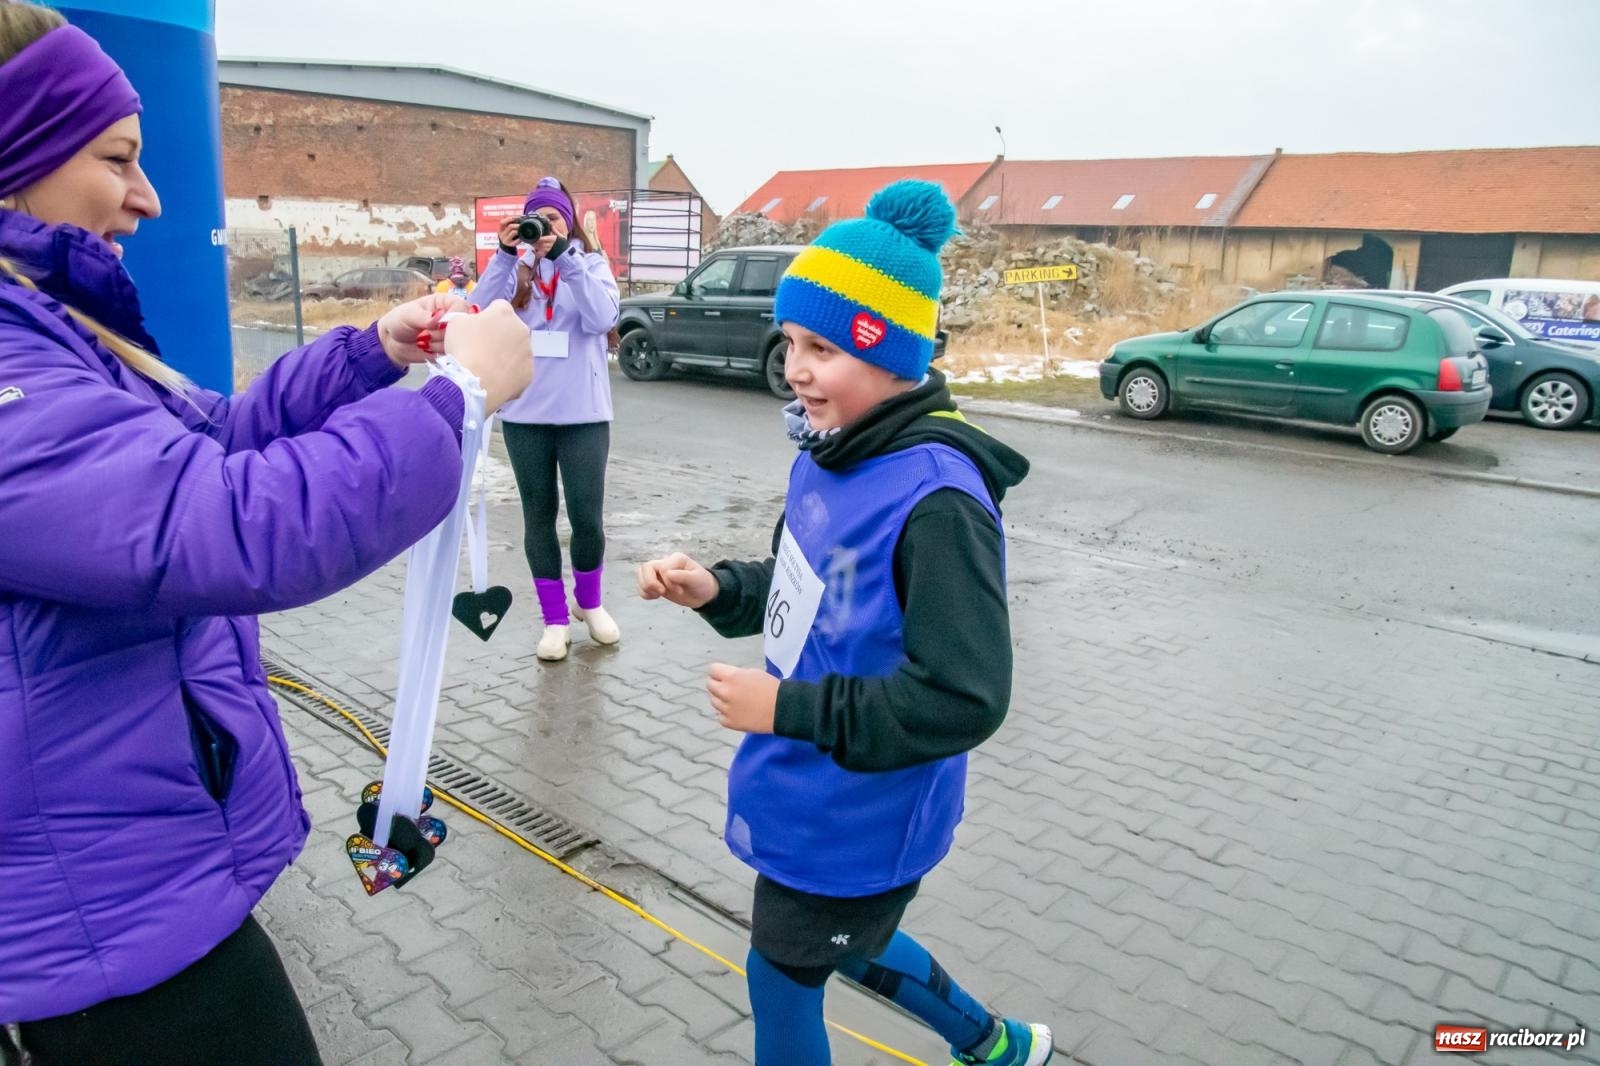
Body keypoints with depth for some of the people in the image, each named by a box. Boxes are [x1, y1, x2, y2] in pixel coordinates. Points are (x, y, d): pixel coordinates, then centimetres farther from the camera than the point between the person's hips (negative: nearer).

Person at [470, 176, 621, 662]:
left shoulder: (591, 263, 4)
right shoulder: (514, 268, 7)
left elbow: (603, 317, -15)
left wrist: (565, 257, -21)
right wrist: (504, 255, -19)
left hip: (583, 414, -2)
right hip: (524, 415, 2)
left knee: (587, 516, 0)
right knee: (539, 515, 7)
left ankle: (588, 602, 26)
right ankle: (555, 618, 20)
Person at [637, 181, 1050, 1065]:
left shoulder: (937, 503, -30)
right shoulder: (826, 455, -3)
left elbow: (961, 700, -30)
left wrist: (786, 707, -25)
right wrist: (715, 590, -7)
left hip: (858, 818, -8)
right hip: (811, 791, 9)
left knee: (781, 980, 15)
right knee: (843, 944, 29)